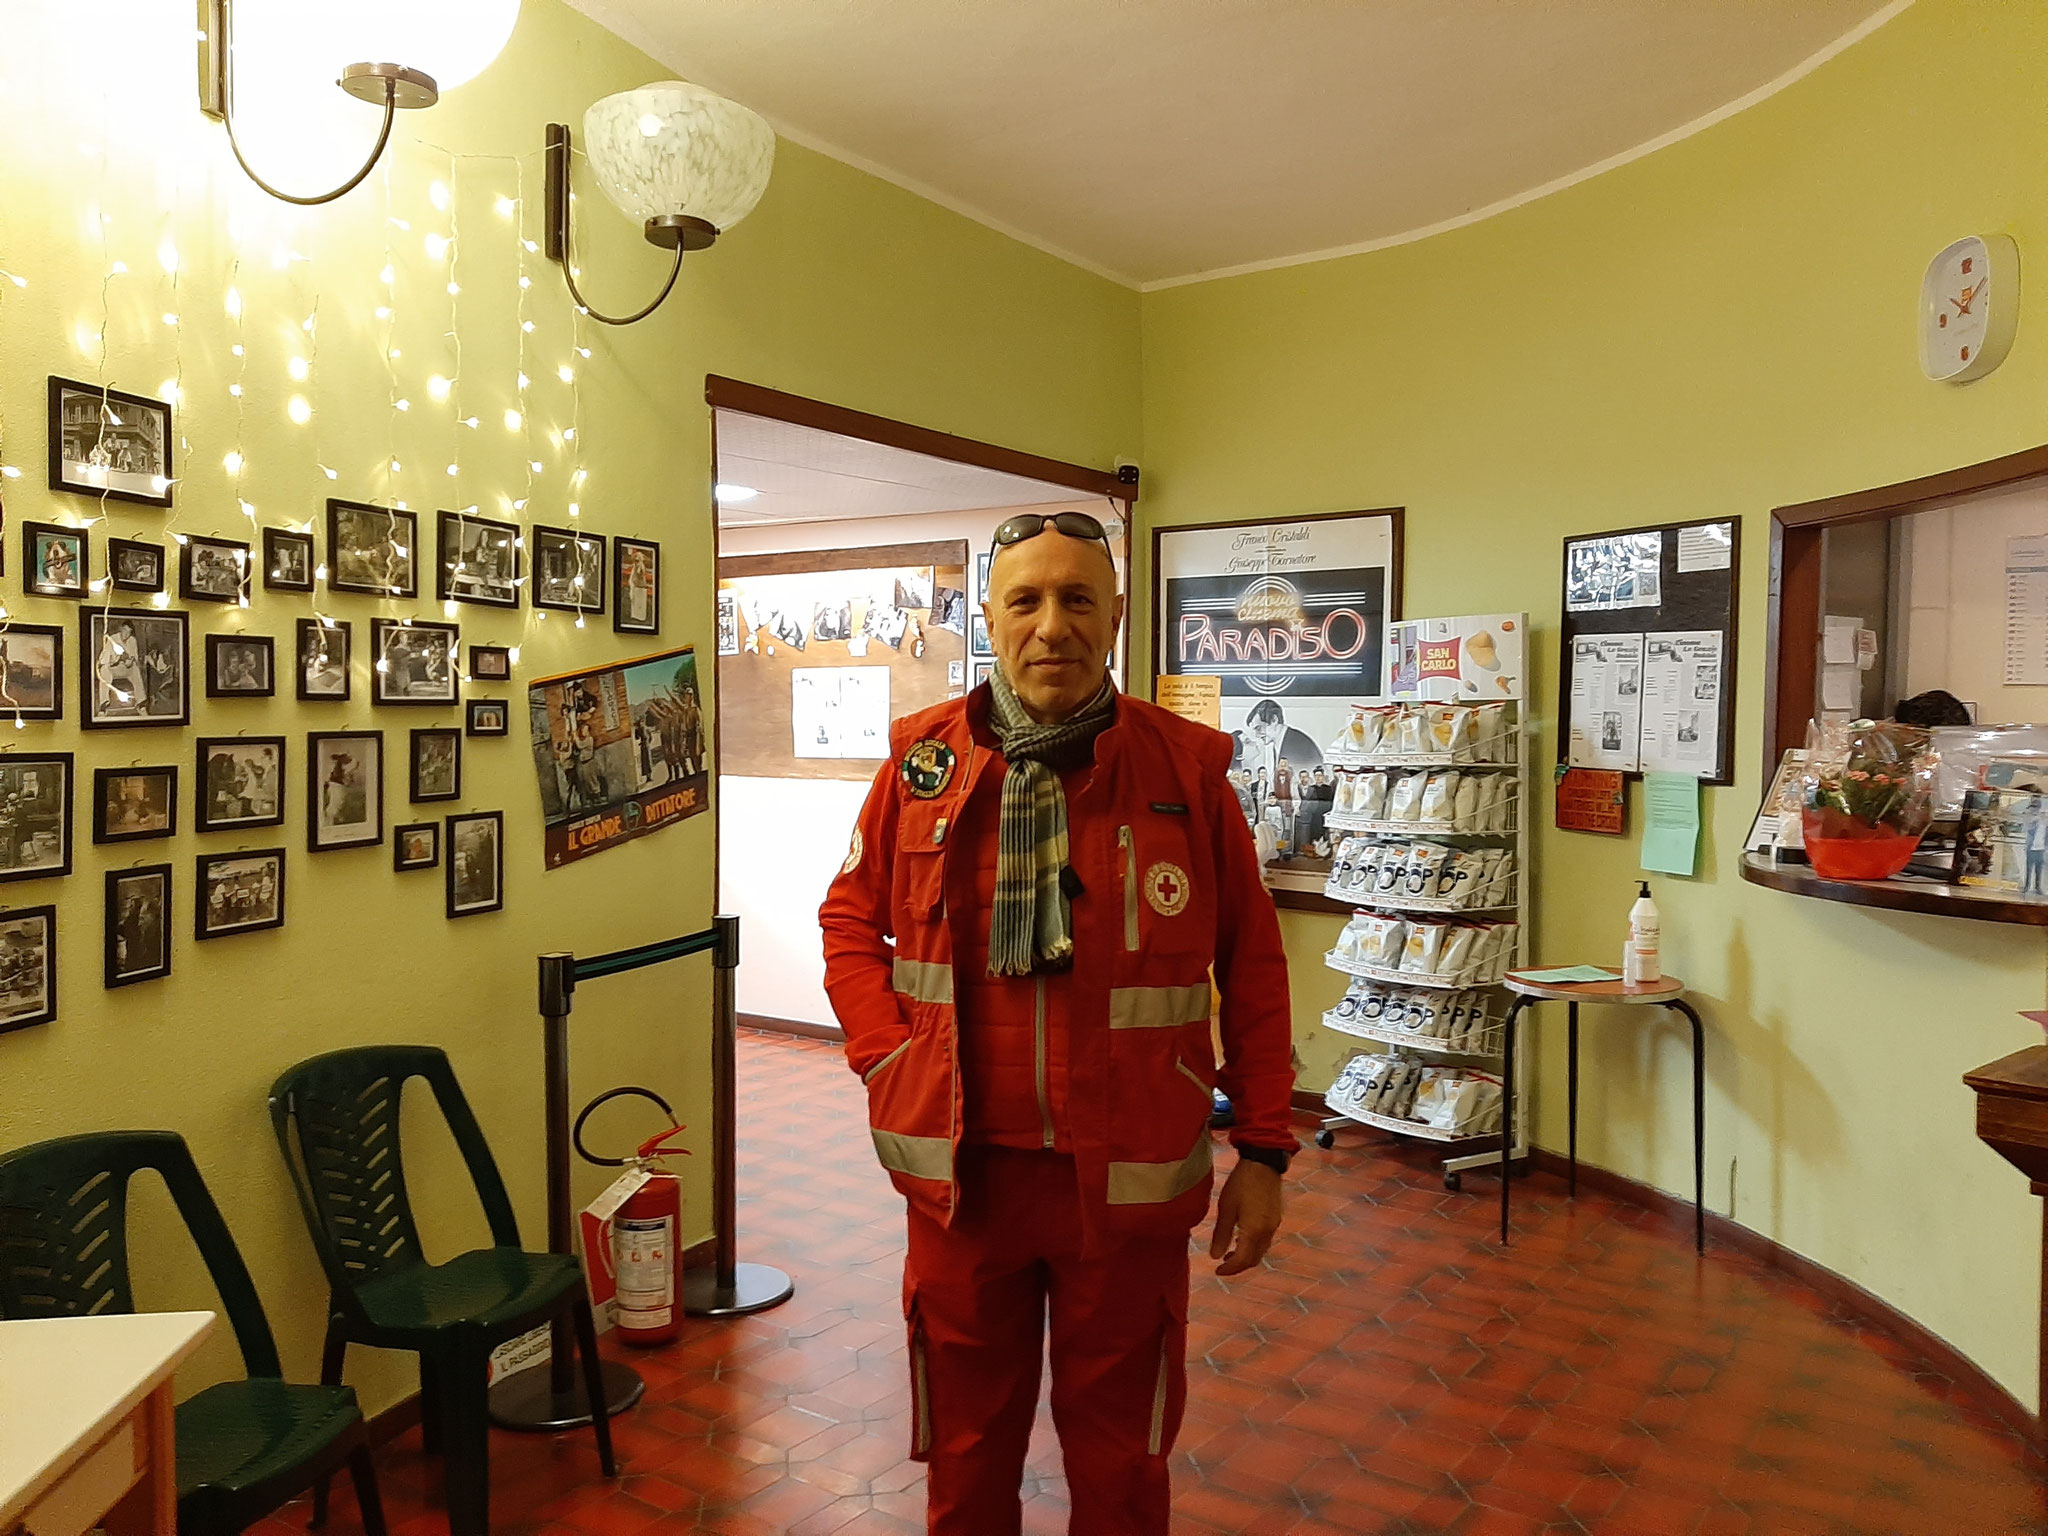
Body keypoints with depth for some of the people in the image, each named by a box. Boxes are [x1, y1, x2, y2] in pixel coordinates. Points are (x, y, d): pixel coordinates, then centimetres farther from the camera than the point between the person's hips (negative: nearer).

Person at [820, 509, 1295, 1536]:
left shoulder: (1188, 769, -5)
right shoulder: (921, 760, -1)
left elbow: (1255, 967, 0)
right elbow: (851, 920, 10)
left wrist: (1264, 1152, -1)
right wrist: (887, 1064, -2)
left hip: (1130, 1179, -1)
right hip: (960, 1170, 1)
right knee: (967, 1450, 19)